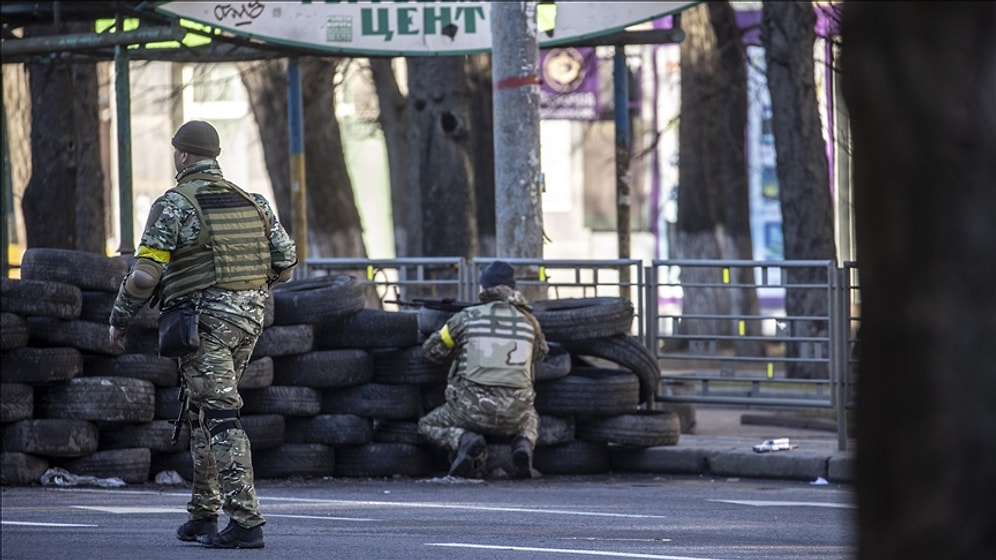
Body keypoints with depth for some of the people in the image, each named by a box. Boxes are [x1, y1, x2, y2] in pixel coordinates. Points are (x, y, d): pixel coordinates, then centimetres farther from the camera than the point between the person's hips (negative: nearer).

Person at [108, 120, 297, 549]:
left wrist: (119, 320, 2)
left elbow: (145, 275, -12)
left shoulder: (174, 204, -7)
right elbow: (286, 263, 14)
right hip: (248, 321, 7)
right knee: (202, 414, 20)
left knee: (221, 419, -11)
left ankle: (245, 521, -19)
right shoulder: (252, 202, 12)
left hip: (204, 321, -7)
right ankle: (203, 516, 23)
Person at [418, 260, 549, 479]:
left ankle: (465, 440, -9)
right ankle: (523, 446, 3)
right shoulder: (527, 320, 5)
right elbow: (540, 353, 26)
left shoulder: (467, 318, -2)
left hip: (474, 410, -3)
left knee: (428, 425, 23)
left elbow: (431, 350, 8)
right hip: (514, 412, 3)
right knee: (529, 419, 39)